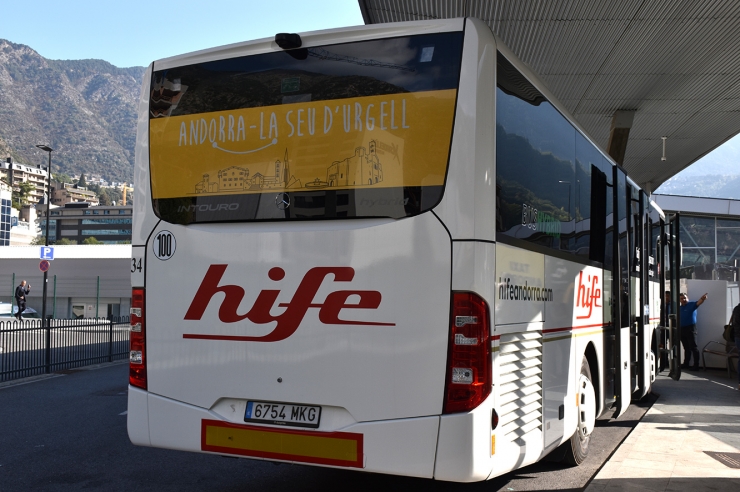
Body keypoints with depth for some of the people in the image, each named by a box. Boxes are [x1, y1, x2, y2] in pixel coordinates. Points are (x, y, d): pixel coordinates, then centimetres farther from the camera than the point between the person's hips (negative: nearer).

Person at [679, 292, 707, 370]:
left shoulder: (691, 305, -5)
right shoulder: (679, 308, 14)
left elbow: (698, 302, -26)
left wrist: (702, 299, -47)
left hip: (690, 328, -7)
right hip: (682, 329, 7)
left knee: (693, 347, -6)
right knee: (686, 348, 15)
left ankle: (696, 365, -5)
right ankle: (686, 364, 23)